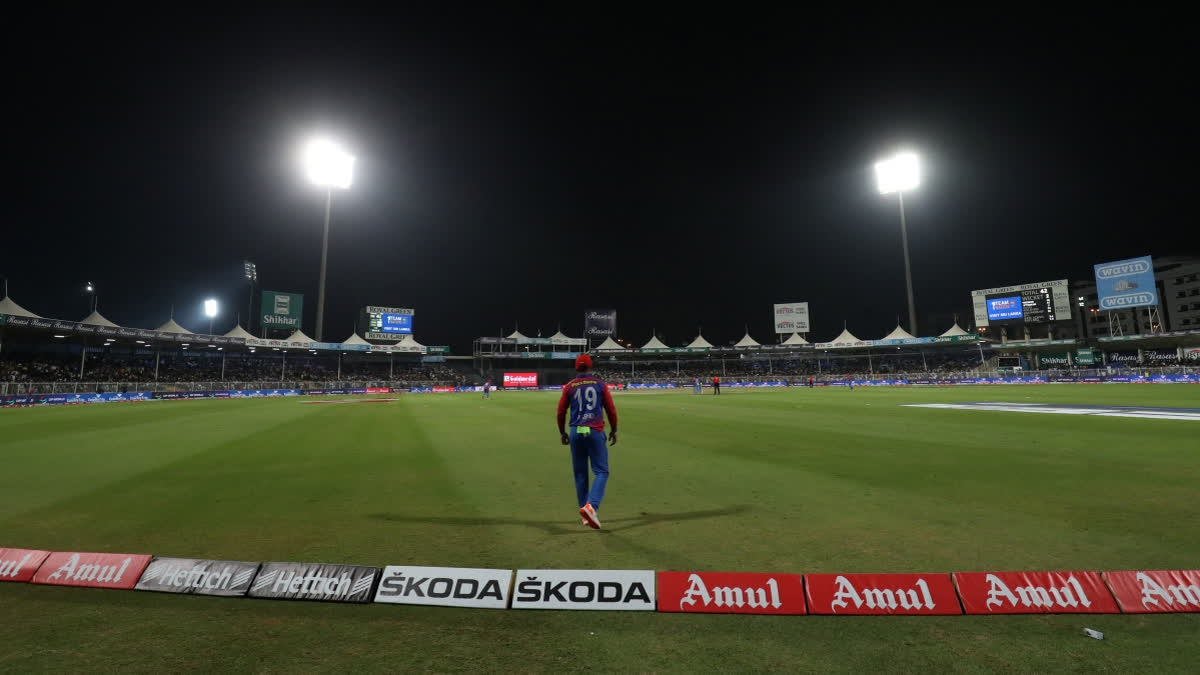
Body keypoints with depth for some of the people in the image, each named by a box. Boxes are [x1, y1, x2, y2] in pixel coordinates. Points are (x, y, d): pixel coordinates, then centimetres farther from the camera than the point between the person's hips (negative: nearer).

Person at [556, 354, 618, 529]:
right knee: (601, 471, 2)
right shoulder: (600, 384, 2)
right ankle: (591, 506, -19)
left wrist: (562, 432, 19)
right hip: (595, 432, -2)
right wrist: (614, 430, 14)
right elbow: (611, 410, 2)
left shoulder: (569, 387, 5)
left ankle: (586, 514, 18)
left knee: (580, 473, 12)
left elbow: (561, 412, 6)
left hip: (575, 433, 2)